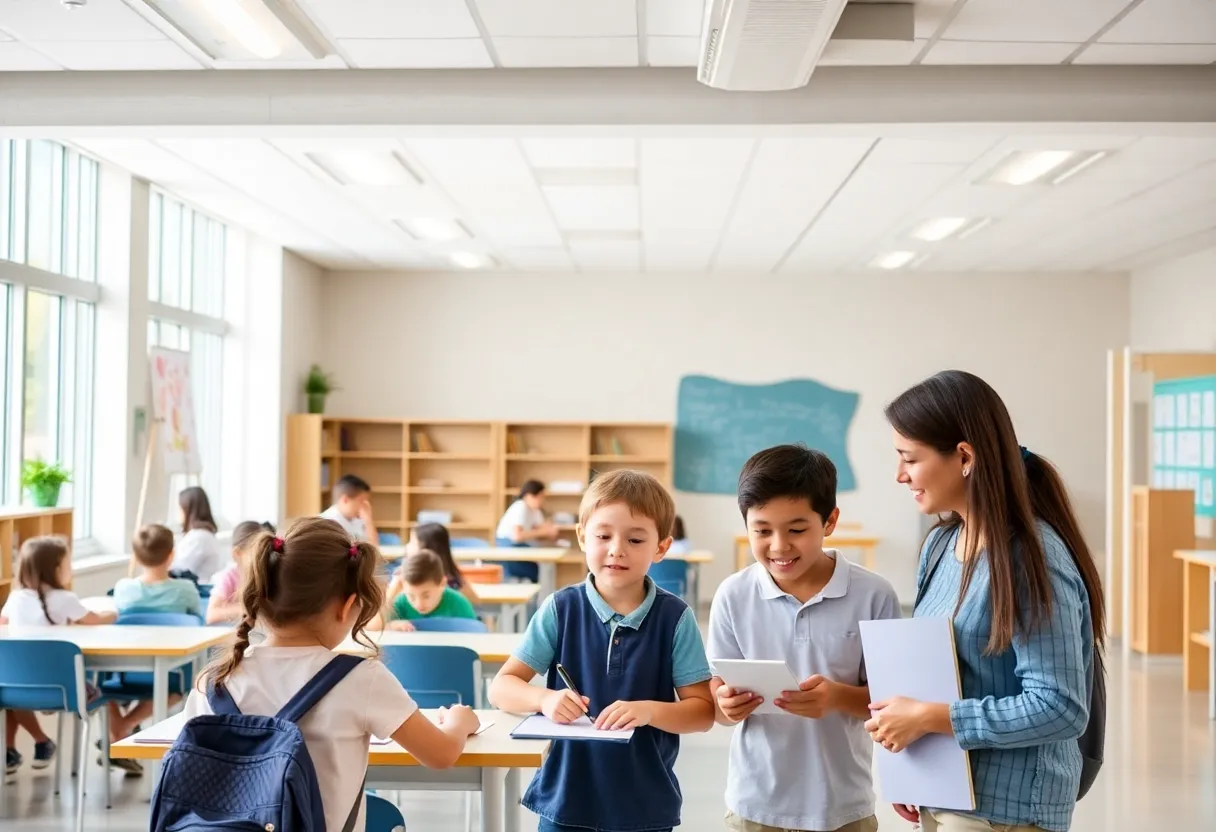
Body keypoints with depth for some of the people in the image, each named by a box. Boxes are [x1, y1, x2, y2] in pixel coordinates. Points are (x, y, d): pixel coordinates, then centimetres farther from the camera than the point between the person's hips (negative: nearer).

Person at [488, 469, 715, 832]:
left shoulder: (675, 617, -8)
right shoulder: (560, 609, -5)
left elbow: (703, 711, -6)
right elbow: (501, 687, -3)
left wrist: (649, 711, -24)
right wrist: (545, 699, -23)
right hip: (565, 801, 1)